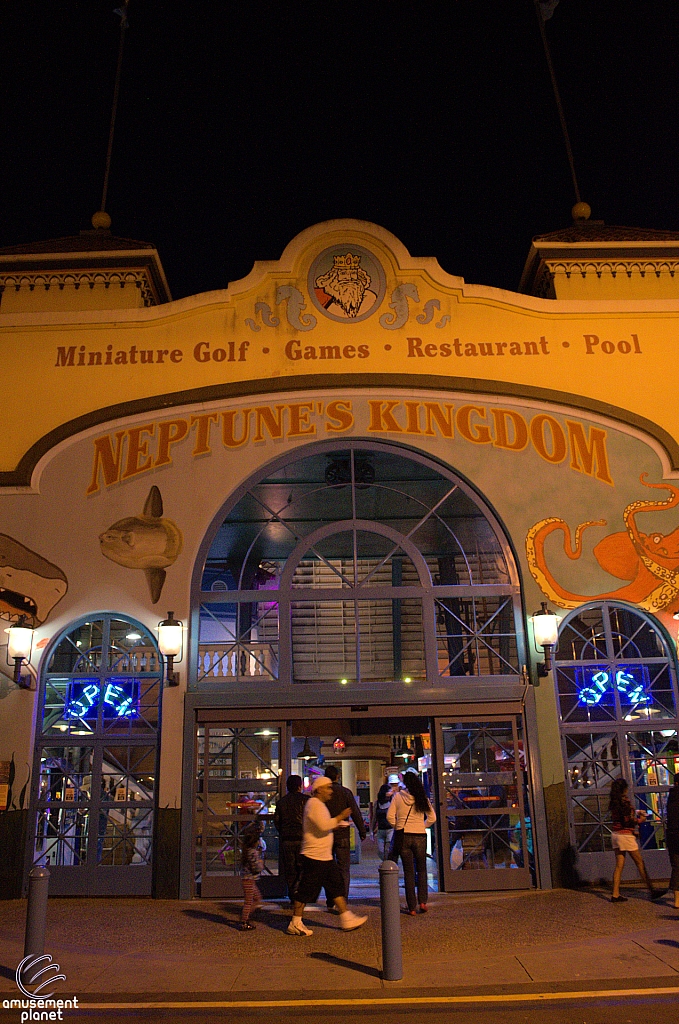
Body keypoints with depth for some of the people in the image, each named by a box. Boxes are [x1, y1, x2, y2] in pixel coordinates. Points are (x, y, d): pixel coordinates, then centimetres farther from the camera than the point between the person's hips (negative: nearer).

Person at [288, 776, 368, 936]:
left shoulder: (320, 805, 18)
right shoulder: (314, 804, -16)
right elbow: (324, 825, -27)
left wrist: (337, 822, 14)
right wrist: (340, 817, -17)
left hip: (326, 857, 11)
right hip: (314, 856, -11)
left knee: (336, 886, 11)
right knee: (305, 891, -1)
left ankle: (347, 919, 17)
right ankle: (295, 924, 9)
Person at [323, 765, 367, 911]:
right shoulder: (345, 792, -4)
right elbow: (356, 813, -3)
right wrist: (362, 831, 5)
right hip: (342, 834, -2)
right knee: (344, 869, 3)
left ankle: (331, 903, 15)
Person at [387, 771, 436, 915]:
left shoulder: (398, 797, -3)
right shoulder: (423, 798, 1)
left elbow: (390, 816, -5)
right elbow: (432, 818, 3)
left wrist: (397, 827, 10)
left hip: (403, 837, -1)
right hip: (420, 837, 1)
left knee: (409, 872, 7)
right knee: (421, 870, 16)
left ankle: (412, 907, 7)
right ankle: (422, 901, 4)